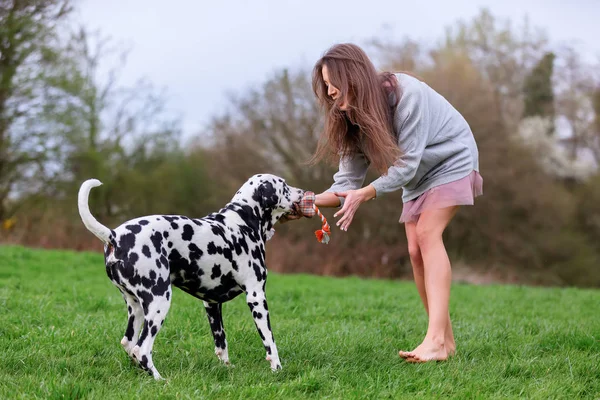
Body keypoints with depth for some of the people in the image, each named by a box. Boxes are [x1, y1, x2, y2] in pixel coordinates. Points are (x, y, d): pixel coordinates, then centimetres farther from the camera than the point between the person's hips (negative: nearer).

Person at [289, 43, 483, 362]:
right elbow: (348, 179, -12)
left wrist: (364, 194, -39)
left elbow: (405, 165, -30)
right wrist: (313, 201, -29)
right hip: (417, 178, 7)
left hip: (451, 162, -7)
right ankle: (445, 340, -1)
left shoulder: (406, 94, -30)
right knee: (416, 250, -5)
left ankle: (436, 339, -33)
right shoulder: (352, 117, -9)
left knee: (427, 233, -24)